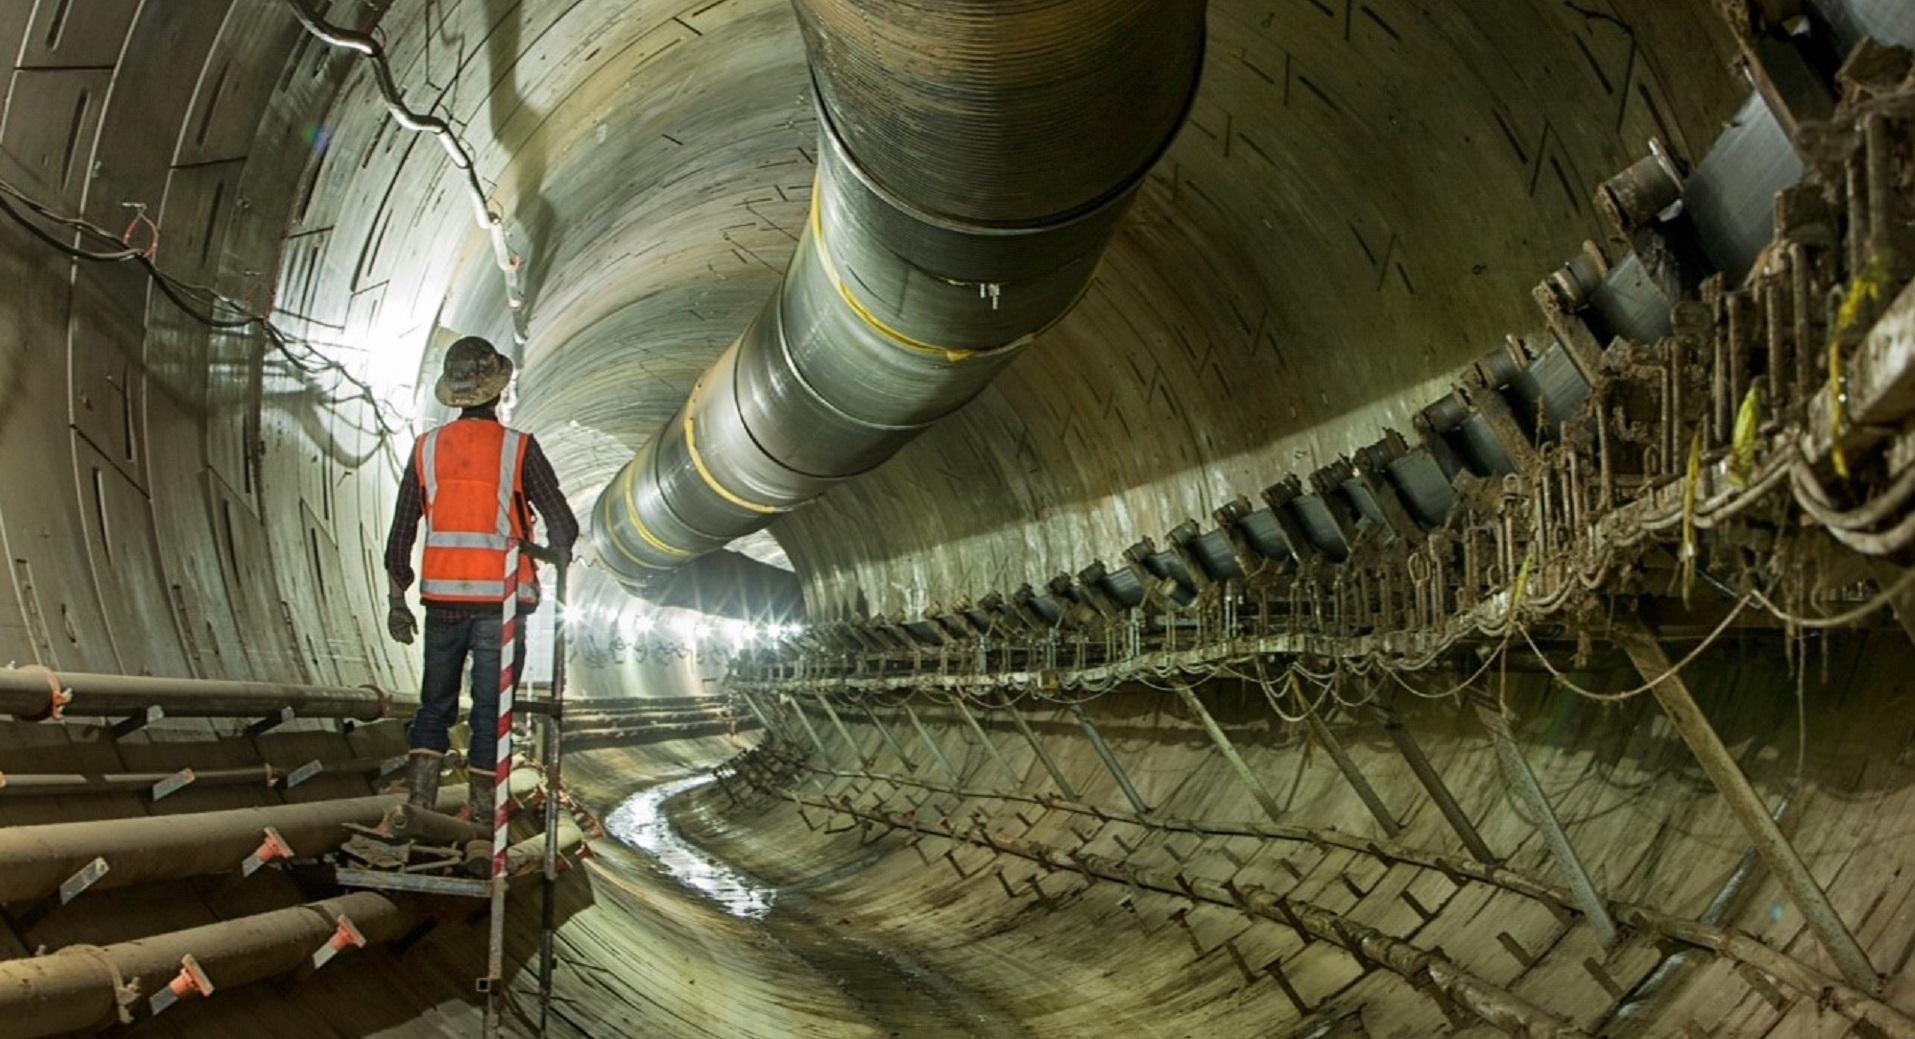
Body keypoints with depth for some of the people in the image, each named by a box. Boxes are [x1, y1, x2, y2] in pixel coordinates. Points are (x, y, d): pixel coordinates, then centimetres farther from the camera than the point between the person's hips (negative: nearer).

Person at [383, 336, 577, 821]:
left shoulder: (427, 448, 4)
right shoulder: (519, 449, -7)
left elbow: (400, 534, 5)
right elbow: (564, 526, -9)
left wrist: (398, 601, 12)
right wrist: (554, 553, 12)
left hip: (442, 600, 3)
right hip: (499, 602, -3)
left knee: (435, 707, 14)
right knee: (491, 712, 4)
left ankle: (418, 806, 9)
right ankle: (482, 814, 6)